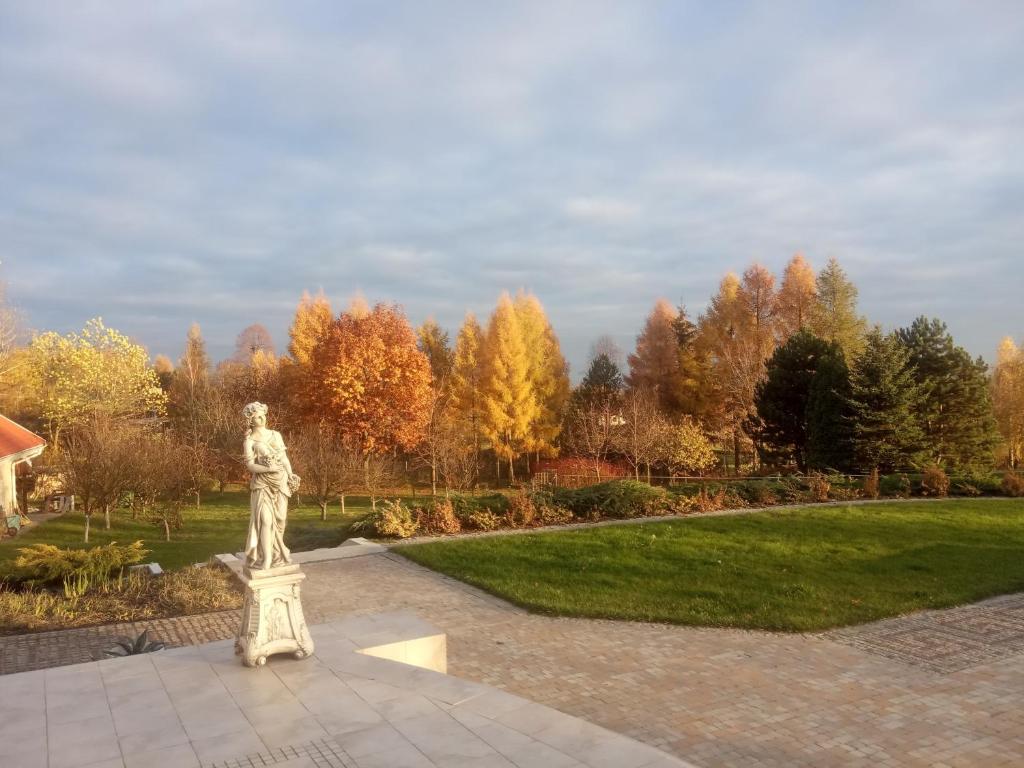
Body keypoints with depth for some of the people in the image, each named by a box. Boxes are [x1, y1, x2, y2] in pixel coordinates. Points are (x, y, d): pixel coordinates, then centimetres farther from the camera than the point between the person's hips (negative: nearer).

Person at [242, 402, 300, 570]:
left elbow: (284, 457, 13)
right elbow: (250, 465, -7)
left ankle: (276, 554, 20)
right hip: (263, 484, -4)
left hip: (280, 482, 4)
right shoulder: (249, 441, -1)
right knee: (265, 519, -11)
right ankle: (265, 557, -6)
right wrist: (268, 468, -22)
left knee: (279, 518, 6)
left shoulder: (276, 435, 12)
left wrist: (291, 476, 1)